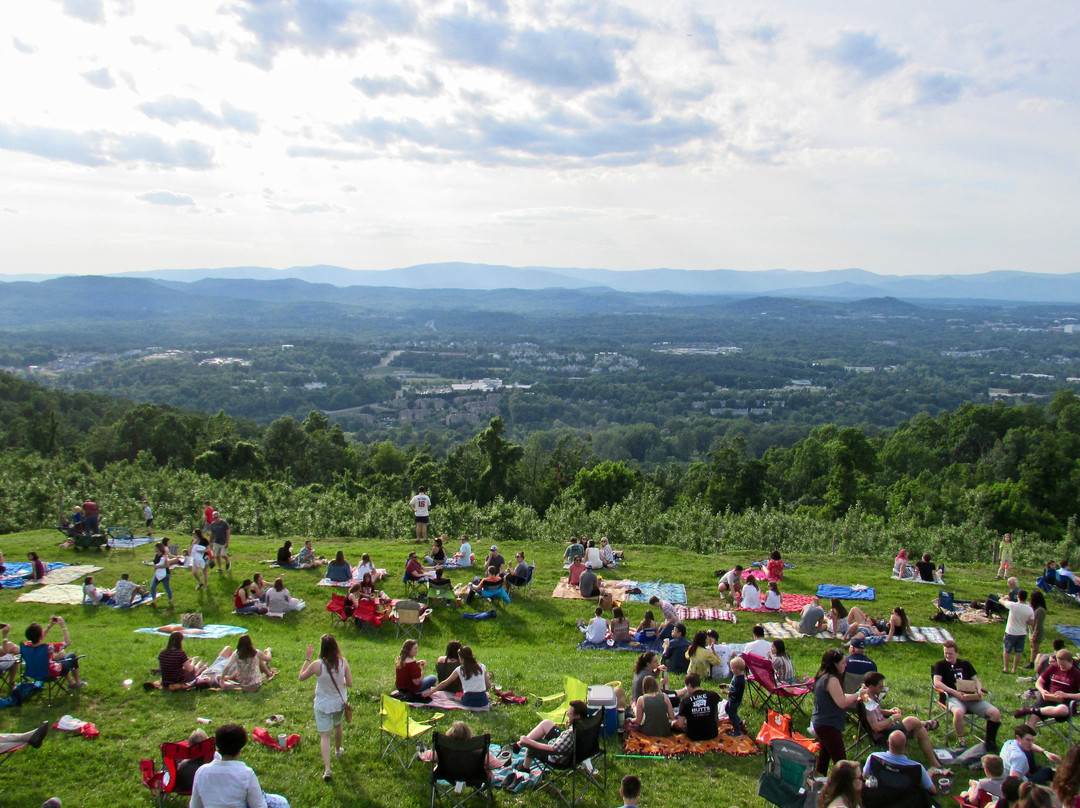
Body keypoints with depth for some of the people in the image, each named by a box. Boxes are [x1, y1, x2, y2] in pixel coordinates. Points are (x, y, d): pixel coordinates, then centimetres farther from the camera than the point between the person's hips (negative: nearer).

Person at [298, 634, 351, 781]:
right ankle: (338, 750, 54)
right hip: (339, 702, 3)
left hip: (322, 705, -3)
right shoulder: (343, 662, -17)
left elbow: (301, 677, -6)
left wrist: (307, 659, 0)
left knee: (324, 735, 3)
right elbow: (349, 683, -10)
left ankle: (327, 769, -6)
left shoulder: (317, 665, -24)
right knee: (337, 725, 30)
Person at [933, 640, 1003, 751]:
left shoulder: (965, 664, 27)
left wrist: (979, 690, 0)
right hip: (952, 697, -4)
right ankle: (960, 740, -15)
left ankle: (990, 742, -5)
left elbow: (976, 679, 24)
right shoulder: (940, 665, 13)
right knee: (958, 712, -40)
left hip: (971, 696, 4)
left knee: (995, 712, -20)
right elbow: (937, 683, -2)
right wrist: (955, 692, -14)